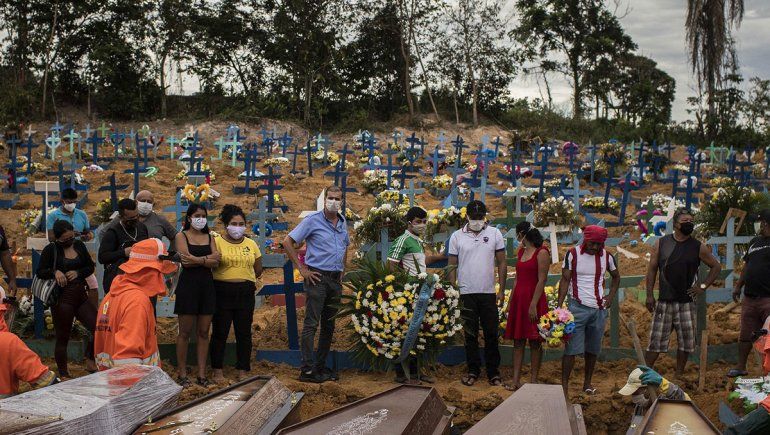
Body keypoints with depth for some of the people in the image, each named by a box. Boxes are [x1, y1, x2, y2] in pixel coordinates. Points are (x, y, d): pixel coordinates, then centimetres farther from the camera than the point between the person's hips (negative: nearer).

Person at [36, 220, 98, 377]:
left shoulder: (79, 245, 8)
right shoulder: (51, 250, -4)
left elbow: (91, 267, 13)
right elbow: (40, 272, -2)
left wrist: (78, 273, -6)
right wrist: (54, 272, -20)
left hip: (81, 295, 5)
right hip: (62, 299, -5)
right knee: (62, 338, 4)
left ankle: (90, 361, 16)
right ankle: (63, 375, 17)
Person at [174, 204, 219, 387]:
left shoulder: (209, 237, 13)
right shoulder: (182, 236, 1)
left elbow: (216, 263, -1)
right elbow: (186, 261, -14)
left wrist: (196, 259, -12)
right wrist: (208, 258, -10)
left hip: (207, 285, 4)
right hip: (188, 284, -4)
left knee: (204, 332, 5)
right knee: (185, 332, 0)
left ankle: (202, 374, 10)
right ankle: (182, 373, 7)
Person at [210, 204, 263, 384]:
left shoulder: (251, 244, 10)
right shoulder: (217, 242, -3)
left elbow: (258, 270, 17)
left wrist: (246, 280, 11)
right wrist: (226, 280, -6)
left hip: (245, 293, 4)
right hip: (222, 292, -3)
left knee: (244, 332, 6)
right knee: (220, 332, 2)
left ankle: (243, 371, 15)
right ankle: (217, 370, 12)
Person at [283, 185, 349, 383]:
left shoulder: (343, 222, 12)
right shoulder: (313, 220, -8)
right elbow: (287, 242, -10)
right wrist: (302, 269, -11)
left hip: (336, 280, 7)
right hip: (317, 278, -7)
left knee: (329, 326, 11)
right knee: (311, 324, -7)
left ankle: (321, 366, 21)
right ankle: (308, 370, -5)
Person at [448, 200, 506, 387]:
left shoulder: (494, 233, 3)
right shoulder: (457, 236, 2)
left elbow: (502, 263, 5)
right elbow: (452, 266, 5)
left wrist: (502, 290, 0)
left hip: (488, 293, 0)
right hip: (466, 293, 0)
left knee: (491, 334, 4)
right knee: (470, 334, 7)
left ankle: (493, 372, 14)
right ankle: (473, 370, 17)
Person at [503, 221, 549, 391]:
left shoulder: (542, 252, -9)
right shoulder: (521, 252, 14)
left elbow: (542, 280, -14)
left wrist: (533, 305, -19)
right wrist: (511, 301, 12)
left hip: (534, 299, -7)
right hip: (518, 299, 7)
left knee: (535, 342, 1)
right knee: (518, 340, 5)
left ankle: (533, 380, 7)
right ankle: (516, 380, 7)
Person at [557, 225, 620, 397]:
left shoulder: (606, 256, 6)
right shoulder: (573, 254, -4)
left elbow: (616, 276, 23)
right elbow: (565, 281, -4)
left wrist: (611, 297, 9)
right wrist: (559, 306, -11)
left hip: (599, 309, 4)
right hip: (577, 307, -4)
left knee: (593, 348, 11)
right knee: (571, 348, -7)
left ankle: (587, 382, 23)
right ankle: (564, 384, -3)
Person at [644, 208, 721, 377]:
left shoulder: (698, 247, 2)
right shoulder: (661, 243, 1)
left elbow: (716, 266, 12)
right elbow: (652, 269, 4)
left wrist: (703, 286, 2)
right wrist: (649, 295, -2)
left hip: (686, 302, 1)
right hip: (664, 301, -1)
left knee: (685, 341, 6)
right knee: (656, 339, -1)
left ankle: (679, 375, 19)